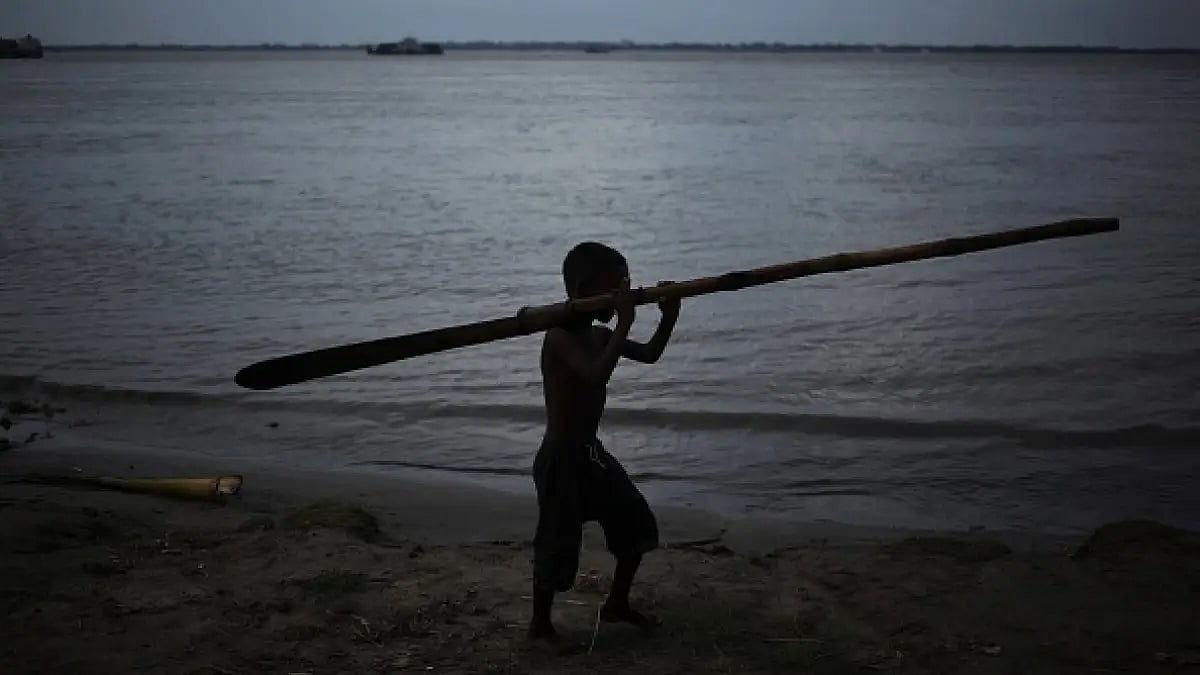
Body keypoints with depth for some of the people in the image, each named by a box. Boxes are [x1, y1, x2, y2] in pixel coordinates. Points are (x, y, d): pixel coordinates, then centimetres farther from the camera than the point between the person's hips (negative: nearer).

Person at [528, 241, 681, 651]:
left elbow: (649, 354, 15)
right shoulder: (559, 338, -21)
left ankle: (617, 605, 33)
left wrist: (669, 317, -1)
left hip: (591, 452, 9)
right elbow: (596, 375, -37)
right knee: (559, 545, 0)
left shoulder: (598, 335, 6)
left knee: (637, 525, 16)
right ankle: (540, 626, 18)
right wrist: (623, 323, -34)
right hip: (561, 459, -9)